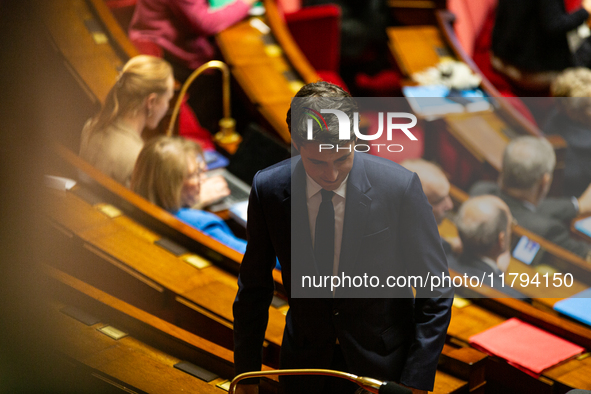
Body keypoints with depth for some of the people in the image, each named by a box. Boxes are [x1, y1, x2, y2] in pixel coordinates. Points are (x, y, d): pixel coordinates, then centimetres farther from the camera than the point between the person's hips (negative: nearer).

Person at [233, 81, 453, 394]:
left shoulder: (400, 187, -20)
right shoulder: (268, 189, -14)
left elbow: (435, 291, -12)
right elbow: (254, 288, -1)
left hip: (383, 366, -2)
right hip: (304, 367, 2)